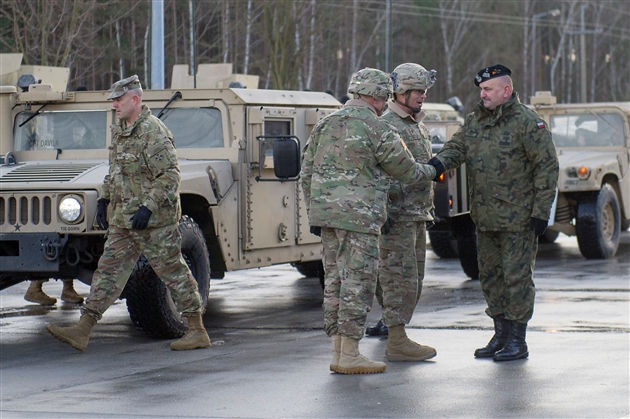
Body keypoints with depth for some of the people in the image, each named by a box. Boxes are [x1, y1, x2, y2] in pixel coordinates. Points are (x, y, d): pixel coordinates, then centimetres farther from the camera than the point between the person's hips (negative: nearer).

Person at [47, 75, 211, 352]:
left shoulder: (153, 132, -16)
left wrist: (148, 208, -25)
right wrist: (104, 200, 16)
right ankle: (82, 331, 3)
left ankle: (197, 331, 7)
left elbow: (170, 176, -20)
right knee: (109, 270, 5)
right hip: (122, 220, 9)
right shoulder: (119, 132, 13)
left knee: (173, 272, -2)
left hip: (154, 220, -9)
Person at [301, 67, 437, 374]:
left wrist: (313, 214, 20)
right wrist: (431, 172, 22)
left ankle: (338, 352, 15)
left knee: (335, 281, 12)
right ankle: (349, 357, -2)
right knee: (357, 283, -3)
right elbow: (406, 171, 2)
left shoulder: (325, 124, 12)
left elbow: (307, 173, 14)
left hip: (325, 213, 7)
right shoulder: (378, 130, -8)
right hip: (358, 217, -7)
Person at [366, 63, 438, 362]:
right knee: (400, 278, -9)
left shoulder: (419, 127, 18)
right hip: (397, 217, -10)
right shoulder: (386, 125, -13)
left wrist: (426, 210, 26)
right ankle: (397, 342, -7)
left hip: (418, 217, 10)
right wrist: (384, 213, -24)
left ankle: (391, 325, 20)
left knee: (413, 281, 12)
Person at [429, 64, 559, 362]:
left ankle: (517, 340, 4)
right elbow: (457, 146, 5)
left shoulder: (527, 122, -10)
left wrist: (541, 211, -14)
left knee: (517, 276, -3)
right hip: (485, 217, 7)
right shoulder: (474, 120, 12)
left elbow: (547, 167, -10)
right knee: (490, 276, 13)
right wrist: (439, 162, -19)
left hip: (518, 218, -7)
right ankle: (501, 334, 24)